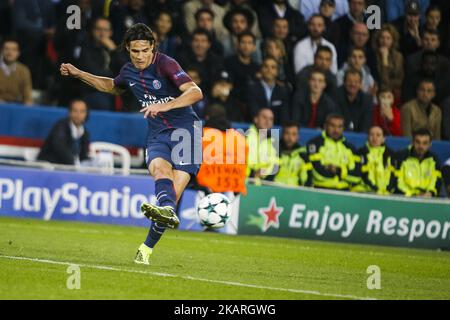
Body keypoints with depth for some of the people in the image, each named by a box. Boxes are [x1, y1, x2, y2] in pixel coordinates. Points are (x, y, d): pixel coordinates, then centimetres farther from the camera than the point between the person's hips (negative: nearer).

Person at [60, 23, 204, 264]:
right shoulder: (129, 72, 10)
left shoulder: (165, 64, -11)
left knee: (174, 191, -17)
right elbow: (113, 87, 36)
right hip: (157, 135, 5)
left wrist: (165, 106, -34)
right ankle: (167, 211, -58)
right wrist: (78, 74, 28)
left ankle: (147, 248, -8)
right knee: (159, 167, -30)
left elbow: (196, 92, -21)